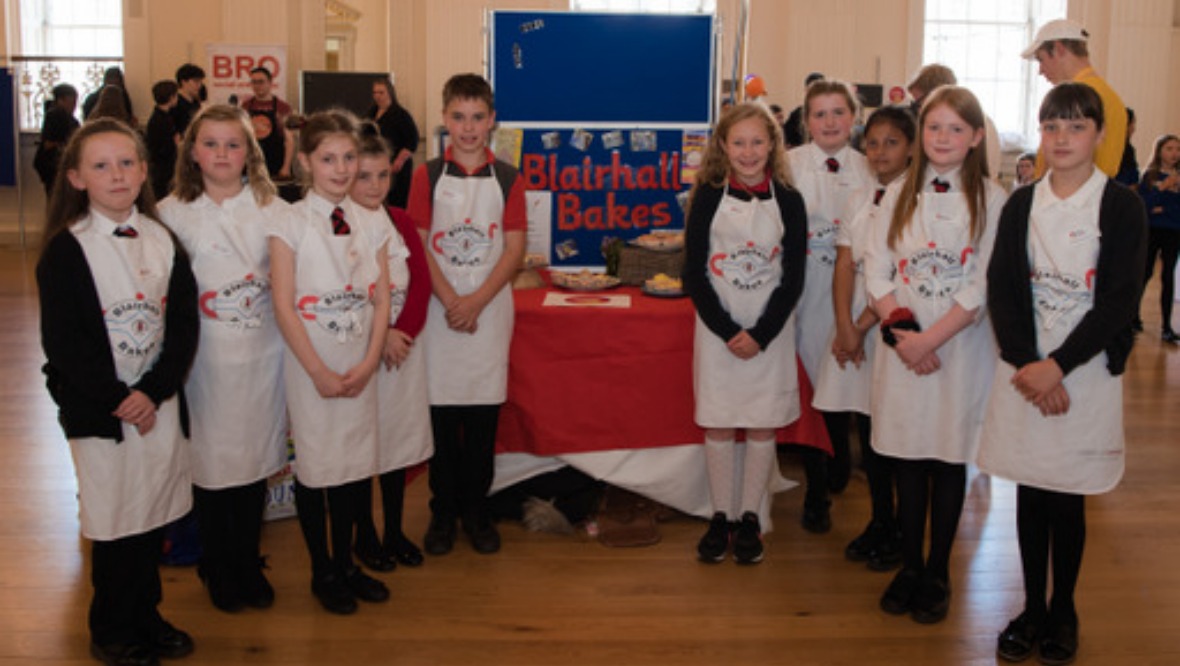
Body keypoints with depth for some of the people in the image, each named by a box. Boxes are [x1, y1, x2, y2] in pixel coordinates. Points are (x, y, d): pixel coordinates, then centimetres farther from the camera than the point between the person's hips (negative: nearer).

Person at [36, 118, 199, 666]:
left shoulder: (163, 241, 6)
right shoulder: (66, 251, -6)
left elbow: (184, 323, 1)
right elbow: (63, 341, -10)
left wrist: (153, 391, -10)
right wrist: (116, 400, -13)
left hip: (159, 404, 4)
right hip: (99, 409, -4)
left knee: (154, 515, 12)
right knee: (114, 521, 4)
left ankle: (146, 616, 31)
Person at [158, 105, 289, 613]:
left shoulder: (272, 209, 4)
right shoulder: (173, 213, 0)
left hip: (262, 352, 1)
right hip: (205, 356, -1)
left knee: (256, 457, 10)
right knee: (210, 459, 6)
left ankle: (247, 564, 29)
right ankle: (217, 568, 25)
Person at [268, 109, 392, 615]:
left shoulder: (372, 223, 5)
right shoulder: (291, 224, -7)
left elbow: (382, 298, 3)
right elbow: (284, 307, -10)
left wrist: (368, 364, -7)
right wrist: (320, 372, -13)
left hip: (360, 366, 4)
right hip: (310, 363, -4)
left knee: (353, 462, 12)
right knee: (314, 464, 5)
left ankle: (346, 564, 27)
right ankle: (322, 572, 20)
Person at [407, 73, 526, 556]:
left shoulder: (507, 179, 4)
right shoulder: (428, 176, 3)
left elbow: (514, 248, -1)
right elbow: (419, 245, -3)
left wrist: (477, 301, -12)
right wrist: (450, 301, -14)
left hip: (489, 309, 0)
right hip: (439, 309, 0)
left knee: (483, 415, 5)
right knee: (441, 411, 4)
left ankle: (477, 511, 19)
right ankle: (443, 512, 17)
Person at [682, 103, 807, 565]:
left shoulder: (788, 201, 0)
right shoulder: (709, 197, -2)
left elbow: (794, 277, -2)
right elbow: (695, 273, -4)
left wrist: (761, 335, -11)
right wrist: (728, 332, -12)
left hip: (770, 332, 0)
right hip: (717, 329, 0)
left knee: (762, 425, 6)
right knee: (717, 425, 5)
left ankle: (750, 518, 19)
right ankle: (721, 517, 19)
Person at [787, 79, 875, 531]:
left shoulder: (868, 171, 7)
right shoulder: (790, 165, 0)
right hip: (804, 290, -2)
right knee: (807, 385, 1)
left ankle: (837, 466, 33)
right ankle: (816, 492, 15)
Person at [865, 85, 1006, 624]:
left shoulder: (990, 199, -3)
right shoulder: (898, 195, 7)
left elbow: (984, 286, -9)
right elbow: (876, 269, 3)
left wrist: (930, 337, -14)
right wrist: (899, 330, -10)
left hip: (959, 345, -2)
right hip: (902, 345, 3)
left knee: (949, 458, 5)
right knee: (907, 456, 8)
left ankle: (938, 573, 19)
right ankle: (910, 565, 22)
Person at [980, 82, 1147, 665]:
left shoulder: (1120, 206, -3)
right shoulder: (1021, 205, 5)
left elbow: (1118, 301, -9)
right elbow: (1002, 289, -1)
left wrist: (1056, 365, -16)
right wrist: (1026, 364, -13)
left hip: (1086, 372, -2)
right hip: (1023, 369, 3)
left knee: (1066, 499, 4)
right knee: (1029, 492, 9)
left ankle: (1063, 611, 23)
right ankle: (1032, 607, 24)